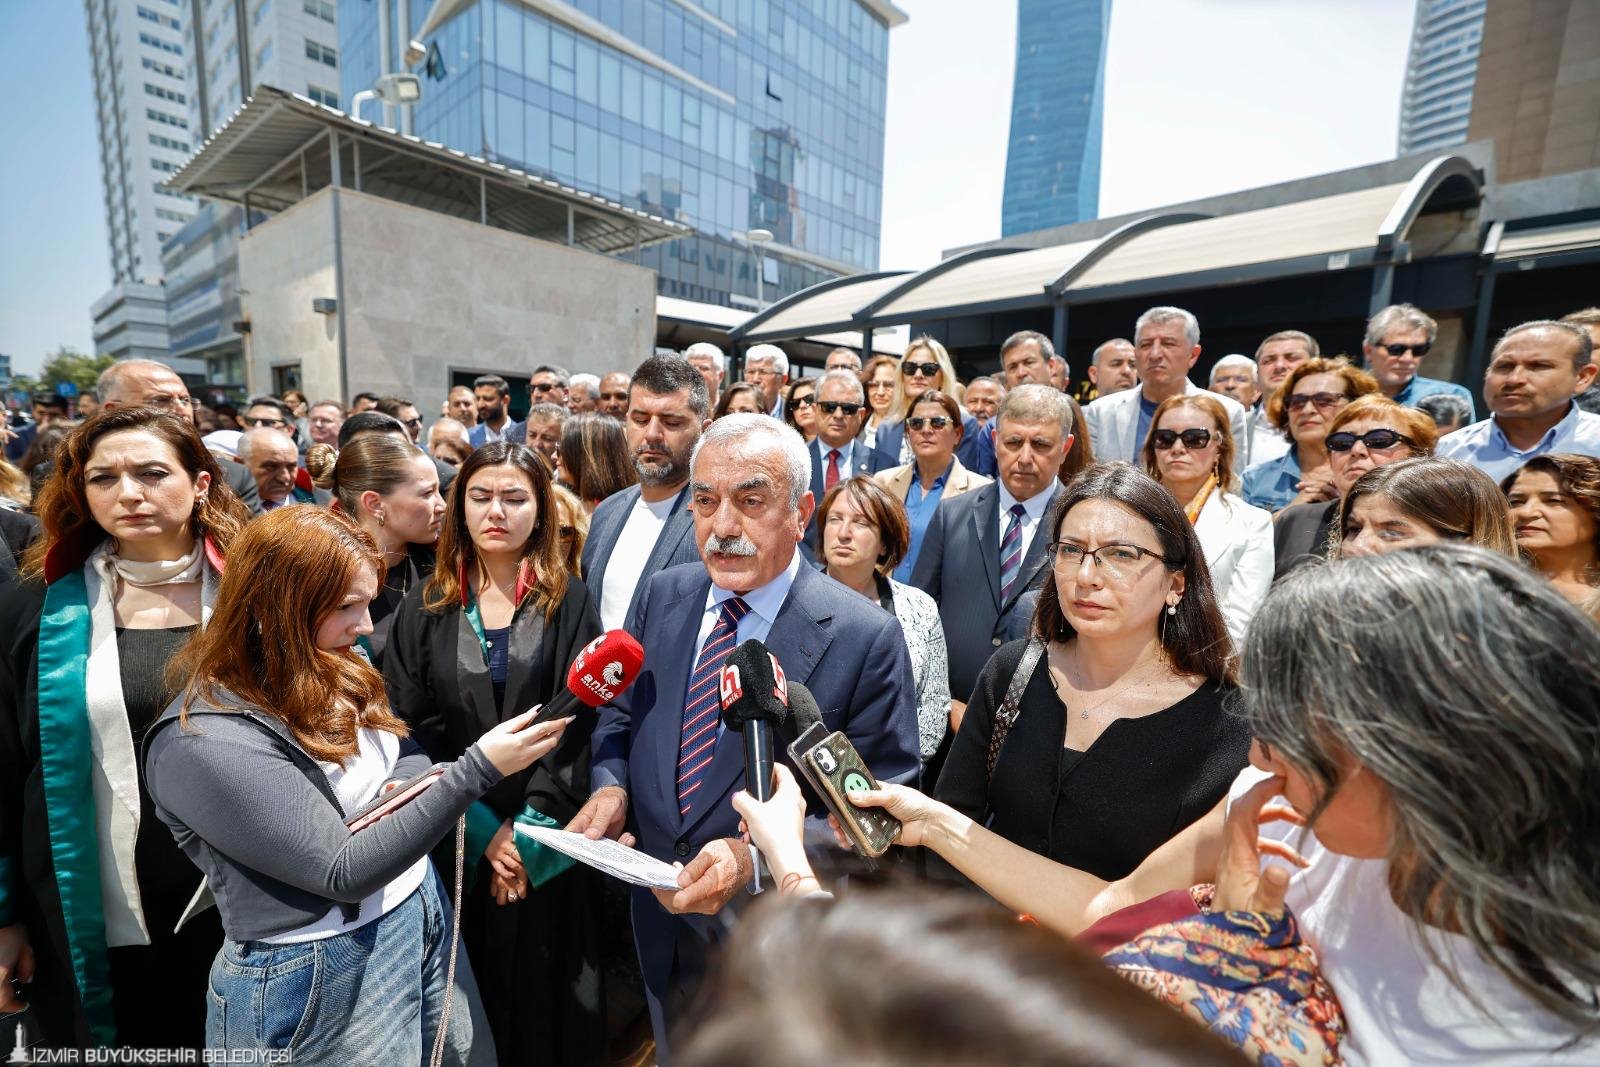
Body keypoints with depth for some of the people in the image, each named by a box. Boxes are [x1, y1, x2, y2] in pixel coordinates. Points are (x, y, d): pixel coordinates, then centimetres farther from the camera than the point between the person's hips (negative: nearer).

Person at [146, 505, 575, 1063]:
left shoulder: (334, 672, -1)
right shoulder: (202, 744, -24)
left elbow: (412, 756, 9)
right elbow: (344, 872, -26)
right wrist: (479, 768, -31)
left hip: (422, 919, 7)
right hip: (321, 974, -7)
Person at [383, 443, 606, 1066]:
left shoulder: (569, 602, -3)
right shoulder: (424, 607, 2)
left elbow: (578, 722, -7)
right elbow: (408, 727, -3)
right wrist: (481, 827, -11)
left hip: (544, 841, -1)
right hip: (453, 842, 1)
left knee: (543, 985, 12)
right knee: (469, 984, 13)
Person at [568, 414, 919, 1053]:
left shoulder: (866, 638, -22)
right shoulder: (664, 595, -7)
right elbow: (621, 713, 6)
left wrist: (757, 858, -27)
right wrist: (610, 785, -13)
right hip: (661, 915, 5)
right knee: (672, 1050, 30)